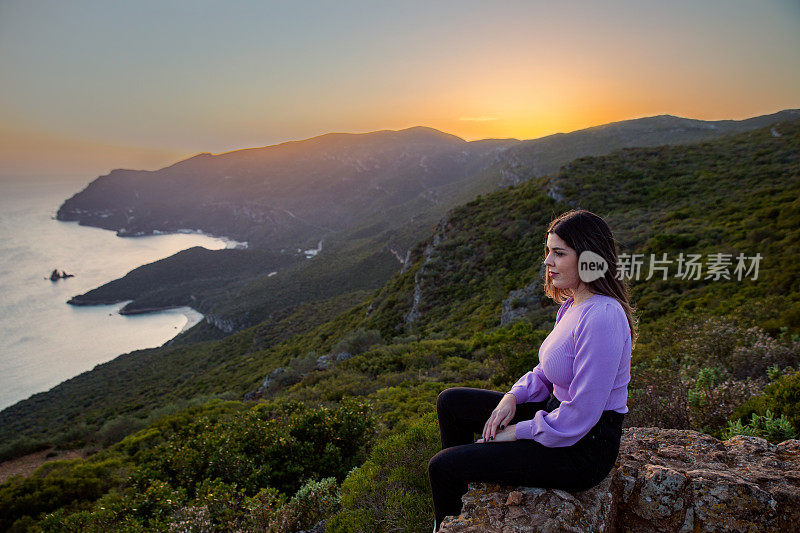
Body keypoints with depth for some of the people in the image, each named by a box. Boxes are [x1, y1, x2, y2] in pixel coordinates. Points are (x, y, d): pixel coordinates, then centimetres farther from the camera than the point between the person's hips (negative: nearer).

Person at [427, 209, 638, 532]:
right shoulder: (574, 304, 4)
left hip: (582, 449, -9)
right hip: (556, 409, 9)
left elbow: (580, 415, -27)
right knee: (450, 402, 8)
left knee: (442, 466, -9)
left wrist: (516, 432, -16)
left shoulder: (602, 317, -27)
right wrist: (513, 397, -2)